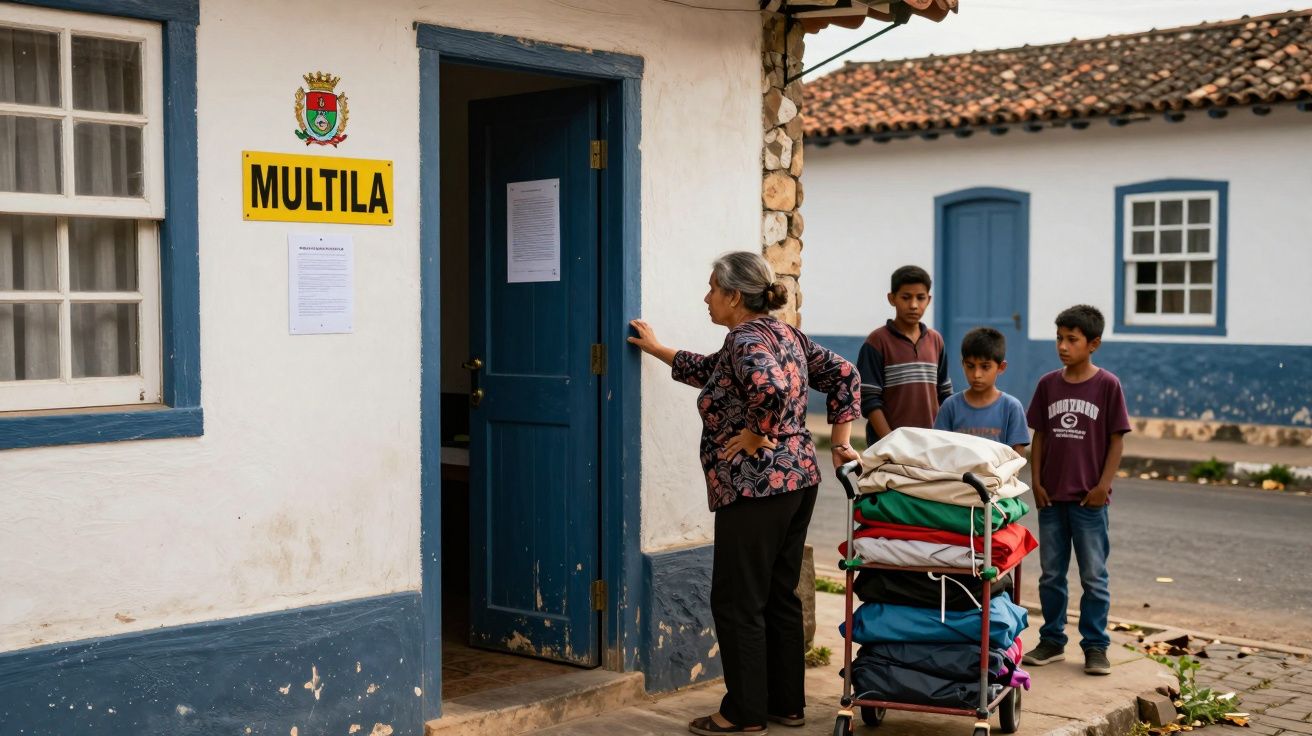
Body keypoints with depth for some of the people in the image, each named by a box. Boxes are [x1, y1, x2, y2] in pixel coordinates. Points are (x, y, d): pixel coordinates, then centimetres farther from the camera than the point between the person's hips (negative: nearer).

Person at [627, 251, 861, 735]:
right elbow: (844, 375, 21)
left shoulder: (745, 341, -15)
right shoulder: (786, 335, 13)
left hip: (755, 490, -9)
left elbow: (771, 389, -33)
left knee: (737, 601, 1)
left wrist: (755, 436, -20)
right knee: (780, 596, 16)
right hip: (799, 479, 10)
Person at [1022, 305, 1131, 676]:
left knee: (1094, 576, 3)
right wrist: (1036, 482, 1)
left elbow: (1116, 440, -4)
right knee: (1050, 574, 11)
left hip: (1089, 498, -4)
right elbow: (1039, 437, 9)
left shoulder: (1108, 385, -5)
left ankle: (1095, 646, 12)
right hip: (1051, 496, 4)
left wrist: (1103, 485, -10)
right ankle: (1052, 641, 22)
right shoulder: (1048, 384, 5)